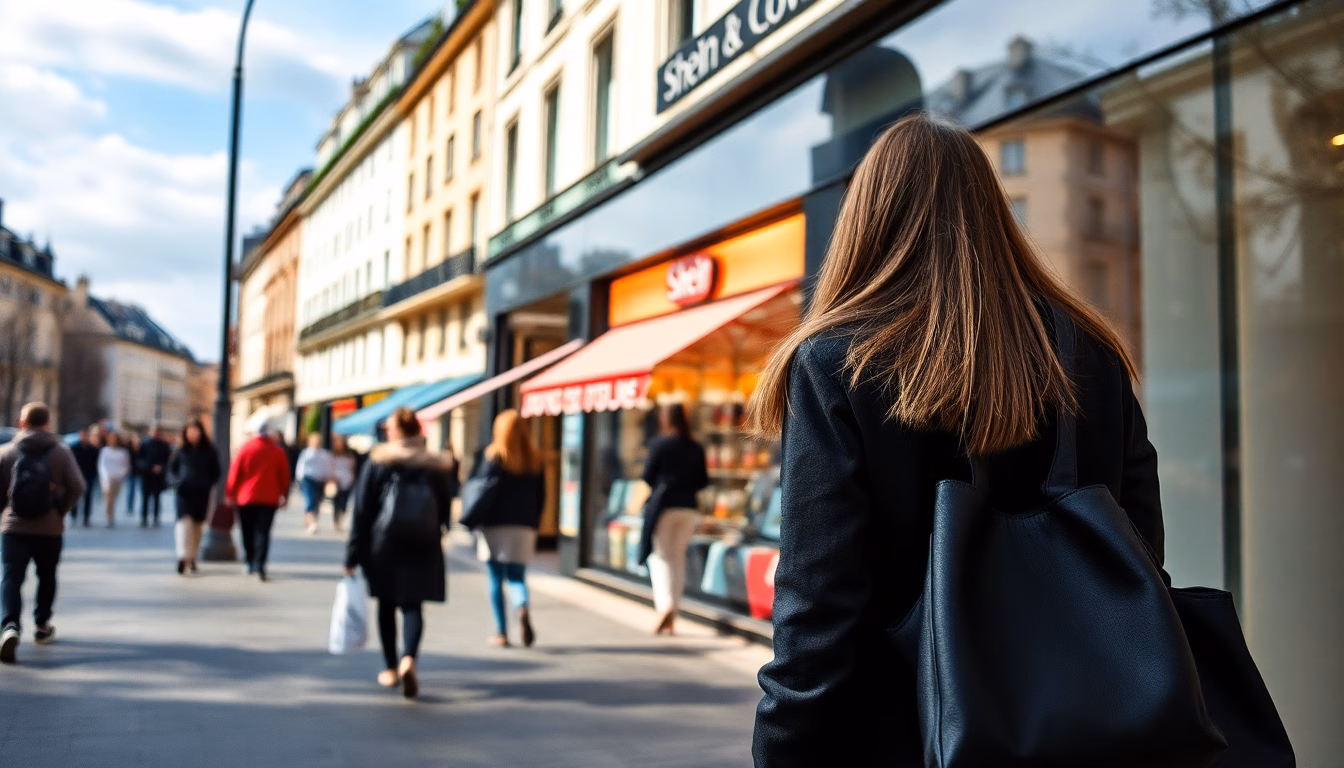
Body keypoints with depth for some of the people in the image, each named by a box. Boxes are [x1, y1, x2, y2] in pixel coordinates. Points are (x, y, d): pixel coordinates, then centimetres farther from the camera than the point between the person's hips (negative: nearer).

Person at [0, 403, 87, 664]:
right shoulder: (61, 451, -2)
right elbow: (77, 486, -10)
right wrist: (61, 510, 4)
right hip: (50, 528, 1)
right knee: (47, 577, 19)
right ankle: (42, 626, 29)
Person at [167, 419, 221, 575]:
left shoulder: (208, 451, 5)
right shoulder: (181, 450, 6)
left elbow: (215, 472, 9)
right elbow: (171, 468, 12)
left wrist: (208, 484, -5)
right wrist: (176, 482, -5)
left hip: (202, 493, 1)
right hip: (184, 492, -1)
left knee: (198, 524, 7)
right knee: (184, 521, -14)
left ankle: (192, 557, 21)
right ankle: (183, 557, -20)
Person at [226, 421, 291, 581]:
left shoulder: (245, 448, -2)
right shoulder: (278, 451, 1)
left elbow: (235, 473, 0)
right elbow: (284, 475, 7)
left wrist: (230, 494, 9)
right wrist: (283, 494, 19)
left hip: (245, 498, 0)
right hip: (269, 498, 0)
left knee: (248, 532, 14)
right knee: (263, 532, -4)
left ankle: (250, 563, 23)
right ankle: (259, 564, -20)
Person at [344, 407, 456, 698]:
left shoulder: (377, 462, -3)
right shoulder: (437, 465, 1)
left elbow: (362, 511, -4)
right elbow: (445, 511, 5)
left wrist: (353, 554, -1)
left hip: (384, 546, -1)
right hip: (424, 549, 1)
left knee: (387, 606, 14)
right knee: (413, 606, 2)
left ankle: (391, 668, 21)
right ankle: (409, 658, -23)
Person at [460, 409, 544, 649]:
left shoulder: (493, 456, -6)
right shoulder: (534, 460, 6)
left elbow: (484, 491, -12)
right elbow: (540, 496, 8)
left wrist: (469, 520, -6)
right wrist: (532, 523, 15)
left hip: (494, 526, -3)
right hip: (523, 528, 3)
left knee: (495, 581, 7)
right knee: (517, 577, 9)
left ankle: (501, 632, 9)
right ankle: (523, 608, -22)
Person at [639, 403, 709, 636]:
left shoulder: (659, 444, -6)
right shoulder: (696, 448, 6)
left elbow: (648, 476, -5)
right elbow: (703, 481, 6)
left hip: (663, 505, -4)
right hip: (689, 507, 4)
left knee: (660, 555, 2)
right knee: (678, 556, 12)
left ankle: (665, 604, -20)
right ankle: (672, 616, 14)